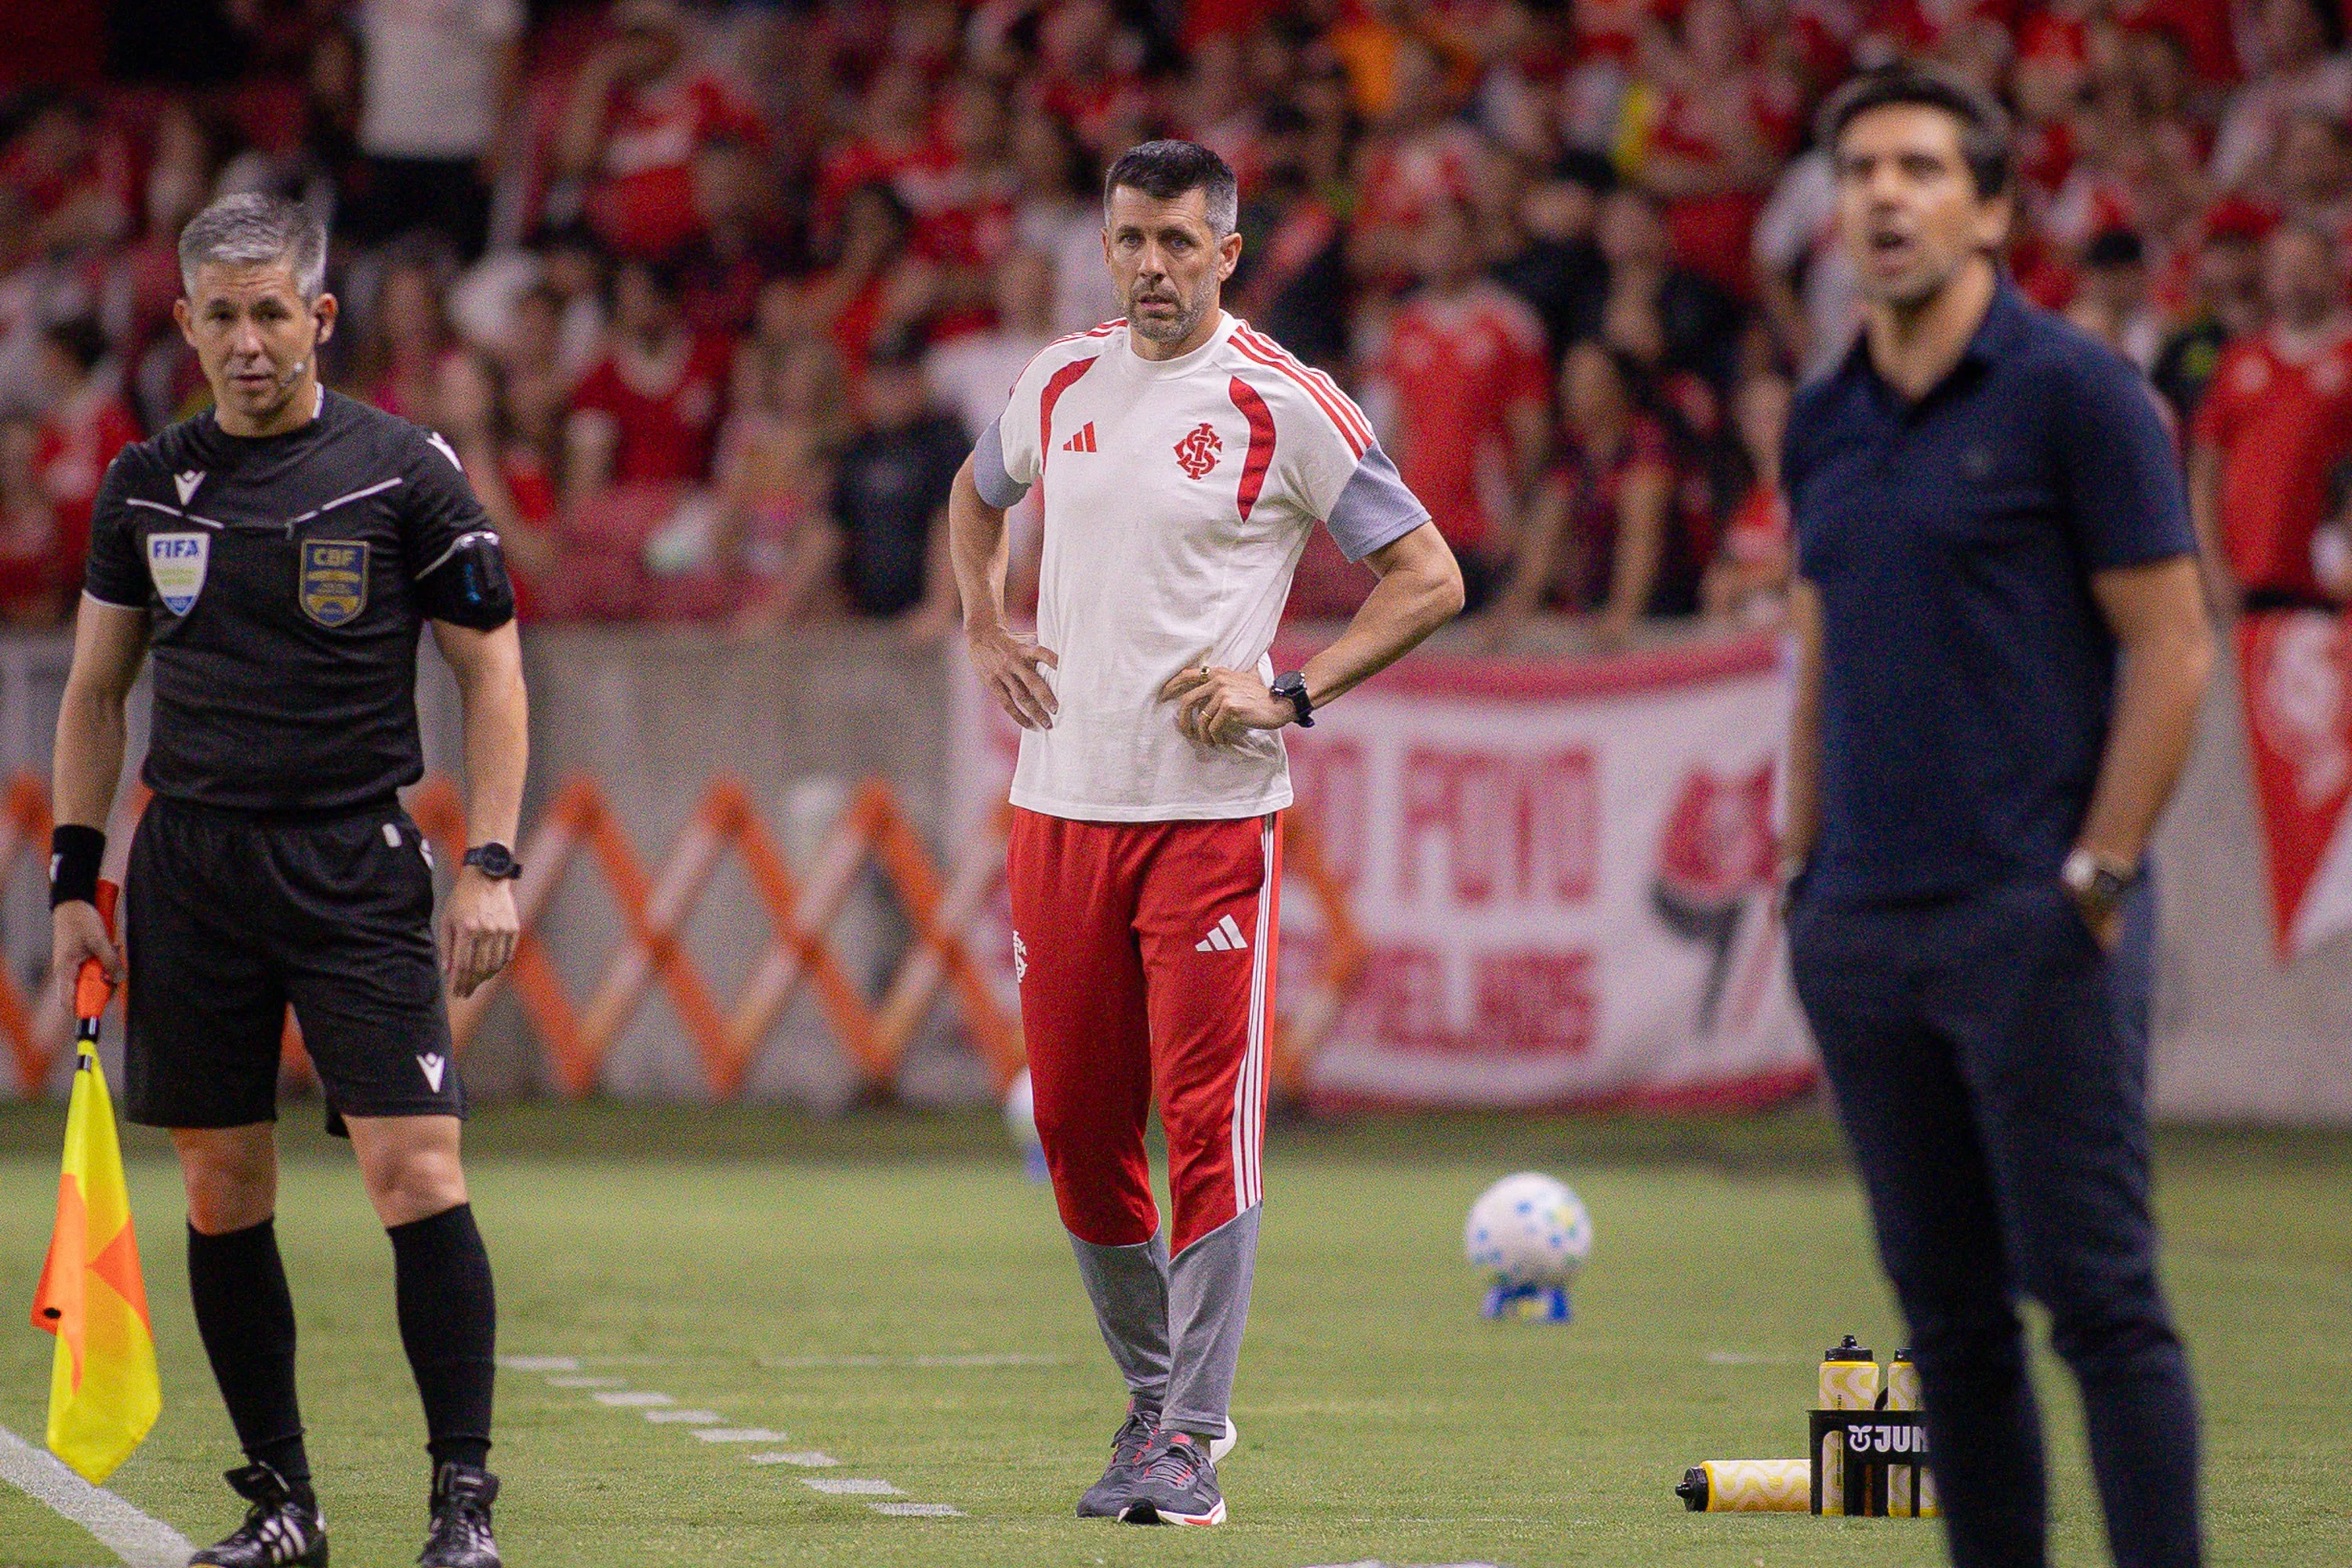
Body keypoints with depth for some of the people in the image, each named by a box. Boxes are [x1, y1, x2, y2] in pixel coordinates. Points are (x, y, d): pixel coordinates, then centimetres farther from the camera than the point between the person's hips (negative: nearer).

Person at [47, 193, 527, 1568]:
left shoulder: (405, 472, -2)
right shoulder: (147, 485, 8)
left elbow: (491, 671, 3)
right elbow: (97, 688, 17)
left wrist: (492, 864, -6)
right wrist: (75, 879, 10)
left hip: (354, 862, -3)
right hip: (191, 862, 3)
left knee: (418, 1172, -12)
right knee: (224, 1194, 4)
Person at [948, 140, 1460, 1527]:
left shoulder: (1284, 408, -6)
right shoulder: (1063, 382, 10)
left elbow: (1429, 578, -4)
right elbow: (978, 495, 31)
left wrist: (1289, 694, -12)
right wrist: (985, 631, 14)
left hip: (1212, 812, -5)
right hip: (1061, 801, 5)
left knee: (1208, 1123, -9)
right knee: (1078, 1125, 7)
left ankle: (1190, 1440, -7)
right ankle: (1154, 1392, 24)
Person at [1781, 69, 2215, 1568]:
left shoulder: (2075, 391, -4)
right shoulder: (1824, 424, 14)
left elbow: (2171, 648, -6)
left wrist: (2098, 878, -11)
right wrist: (1810, 876, 13)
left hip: (2030, 923, -6)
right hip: (1865, 927, 6)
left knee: (2094, 1292, -8)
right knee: (1948, 1312, 7)